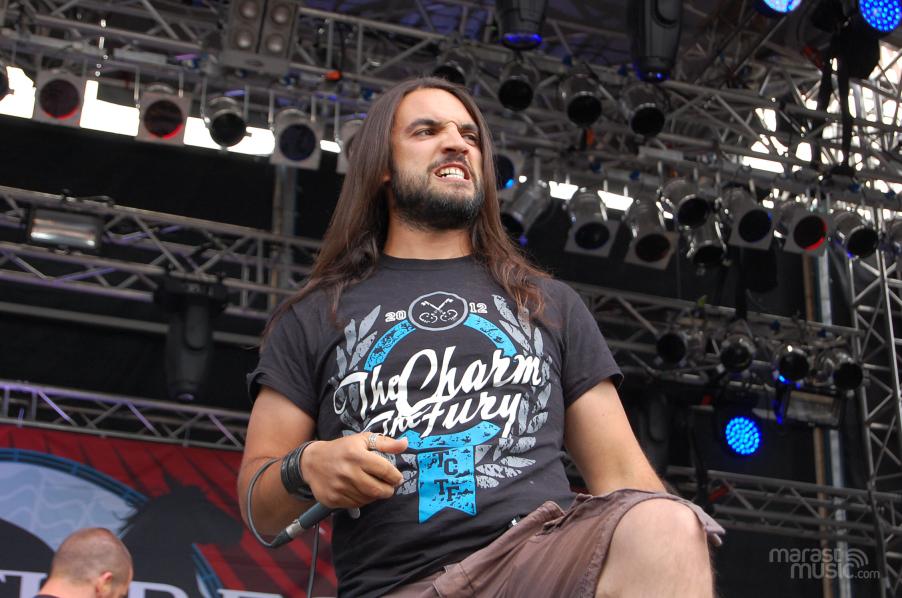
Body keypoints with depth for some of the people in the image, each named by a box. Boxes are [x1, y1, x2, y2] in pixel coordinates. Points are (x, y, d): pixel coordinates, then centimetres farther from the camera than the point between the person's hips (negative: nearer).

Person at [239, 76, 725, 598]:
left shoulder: (551, 303, 23)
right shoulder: (313, 319, 18)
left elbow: (619, 471, 16)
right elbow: (260, 509, 16)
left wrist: (676, 554, -4)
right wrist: (306, 468, -8)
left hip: (542, 554, 2)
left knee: (668, 528, -32)